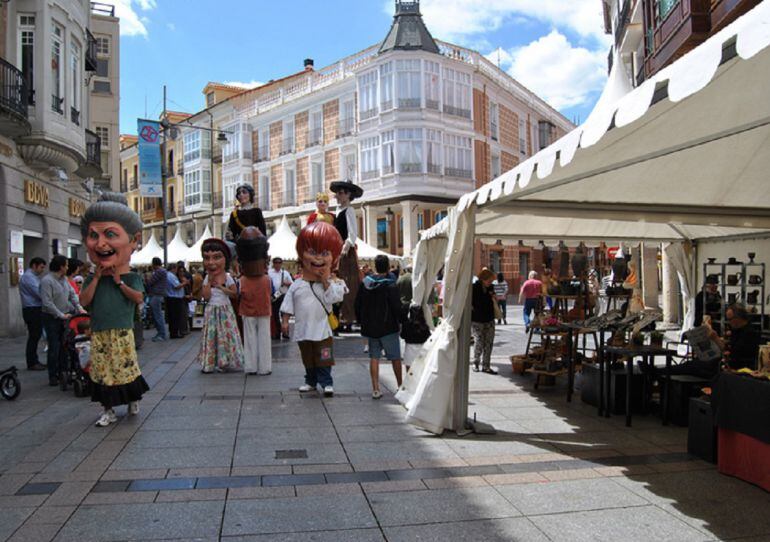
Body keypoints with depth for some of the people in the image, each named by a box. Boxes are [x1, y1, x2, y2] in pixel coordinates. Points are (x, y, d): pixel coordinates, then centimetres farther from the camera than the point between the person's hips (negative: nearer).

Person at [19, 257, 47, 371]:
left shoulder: (33, 276, 18)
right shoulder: (28, 276, -13)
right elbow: (39, 293, -20)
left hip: (36, 310, 10)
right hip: (32, 310, -10)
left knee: (35, 336, 13)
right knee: (33, 337, -5)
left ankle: (34, 361, 20)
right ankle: (31, 363, 1)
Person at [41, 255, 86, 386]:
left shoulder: (64, 279, 7)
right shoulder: (47, 281, -16)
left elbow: (72, 294, 9)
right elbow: (47, 303, -20)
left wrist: (79, 307, -6)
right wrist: (61, 315, -17)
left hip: (64, 317, 7)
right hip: (52, 318, -7)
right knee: (54, 347, -3)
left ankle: (62, 371, 22)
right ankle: (53, 376, 5)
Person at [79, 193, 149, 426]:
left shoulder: (132, 278, -2)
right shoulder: (92, 279, 4)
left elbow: (139, 297, -14)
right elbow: (84, 300, -7)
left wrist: (119, 281, -12)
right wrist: (97, 278, -10)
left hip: (122, 333, -2)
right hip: (99, 334, 3)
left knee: (126, 369, 5)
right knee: (102, 372, 7)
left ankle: (133, 400, 27)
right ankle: (108, 410, 18)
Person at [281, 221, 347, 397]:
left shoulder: (331, 283, -3)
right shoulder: (297, 285, 0)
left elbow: (332, 298, -19)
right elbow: (287, 305, 4)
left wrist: (326, 281, -18)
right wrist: (285, 321, 0)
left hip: (322, 331, -2)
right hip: (303, 331, 3)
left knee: (323, 360, 2)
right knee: (308, 360, 16)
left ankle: (327, 383, 11)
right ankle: (311, 381, 30)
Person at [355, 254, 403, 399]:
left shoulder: (365, 283, 1)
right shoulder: (390, 286, -15)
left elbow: (357, 305, 7)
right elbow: (397, 307, -15)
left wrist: (362, 322, 17)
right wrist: (400, 321, 2)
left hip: (370, 327, 4)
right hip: (388, 327, -4)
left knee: (374, 357, 9)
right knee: (395, 357, 8)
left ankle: (375, 389, 7)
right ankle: (400, 386, 17)